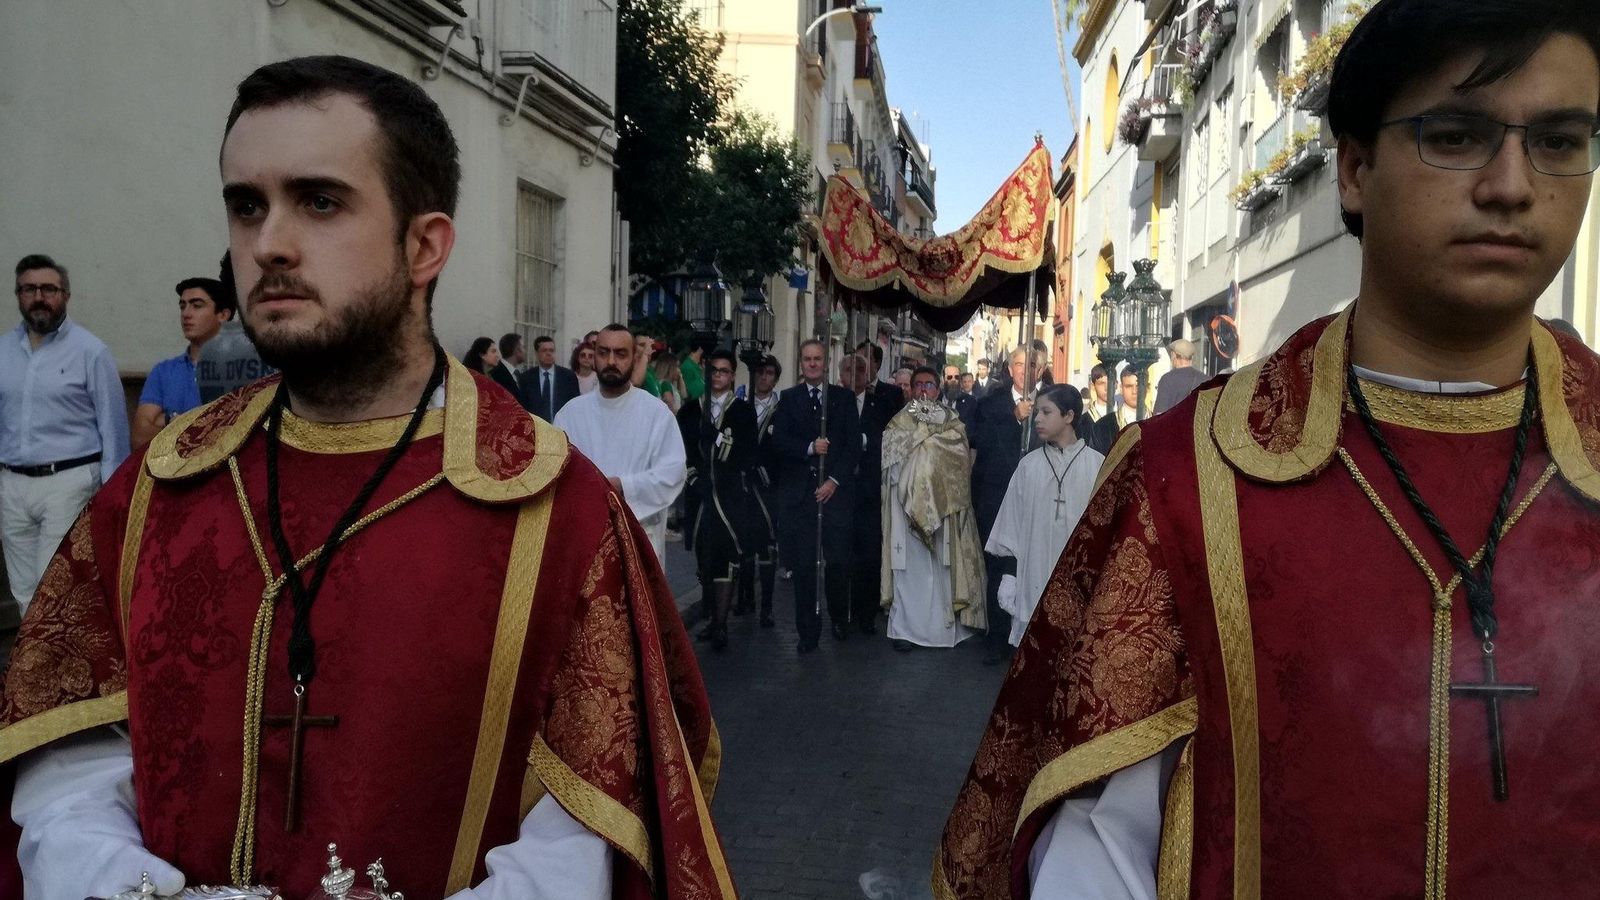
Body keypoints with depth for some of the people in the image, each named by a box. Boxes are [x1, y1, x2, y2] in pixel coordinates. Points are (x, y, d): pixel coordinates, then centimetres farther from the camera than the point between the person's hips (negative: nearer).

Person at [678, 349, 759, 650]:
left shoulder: (743, 410, 4)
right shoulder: (692, 409, 11)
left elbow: (749, 454, 0)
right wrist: (693, 477, -3)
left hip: (734, 497, -3)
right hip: (703, 495, 3)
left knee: (729, 556, -9)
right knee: (706, 556, 5)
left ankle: (721, 624, -8)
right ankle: (715, 617, 17)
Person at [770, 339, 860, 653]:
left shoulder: (844, 398, 9)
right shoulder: (787, 399, 10)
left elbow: (854, 444, 3)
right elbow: (779, 441, 1)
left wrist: (835, 480, -7)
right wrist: (809, 447, -15)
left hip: (835, 490, 0)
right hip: (798, 493, 0)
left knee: (838, 562, -2)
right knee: (803, 566, 1)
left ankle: (840, 618, 23)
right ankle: (808, 632, 9)